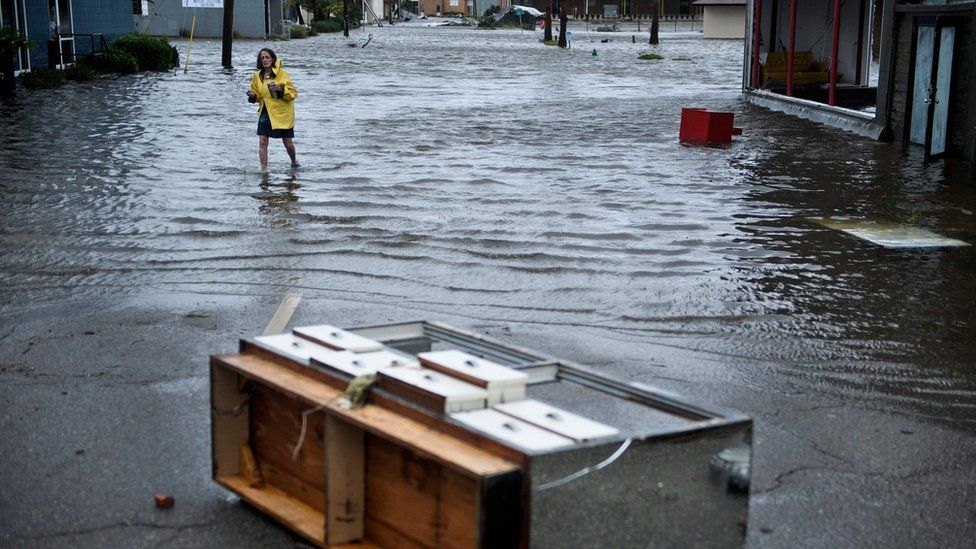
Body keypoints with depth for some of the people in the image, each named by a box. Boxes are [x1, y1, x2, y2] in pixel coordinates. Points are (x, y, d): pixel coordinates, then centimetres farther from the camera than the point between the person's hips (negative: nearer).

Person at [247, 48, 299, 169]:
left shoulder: (282, 73, -9)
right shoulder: (257, 76, 4)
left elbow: (293, 93, -9)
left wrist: (281, 89, -26)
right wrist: (253, 96, -7)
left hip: (282, 113, -3)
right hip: (265, 113, 3)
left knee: (288, 143, 8)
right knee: (262, 142, -10)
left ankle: (294, 162, 37)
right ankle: (264, 170, -4)